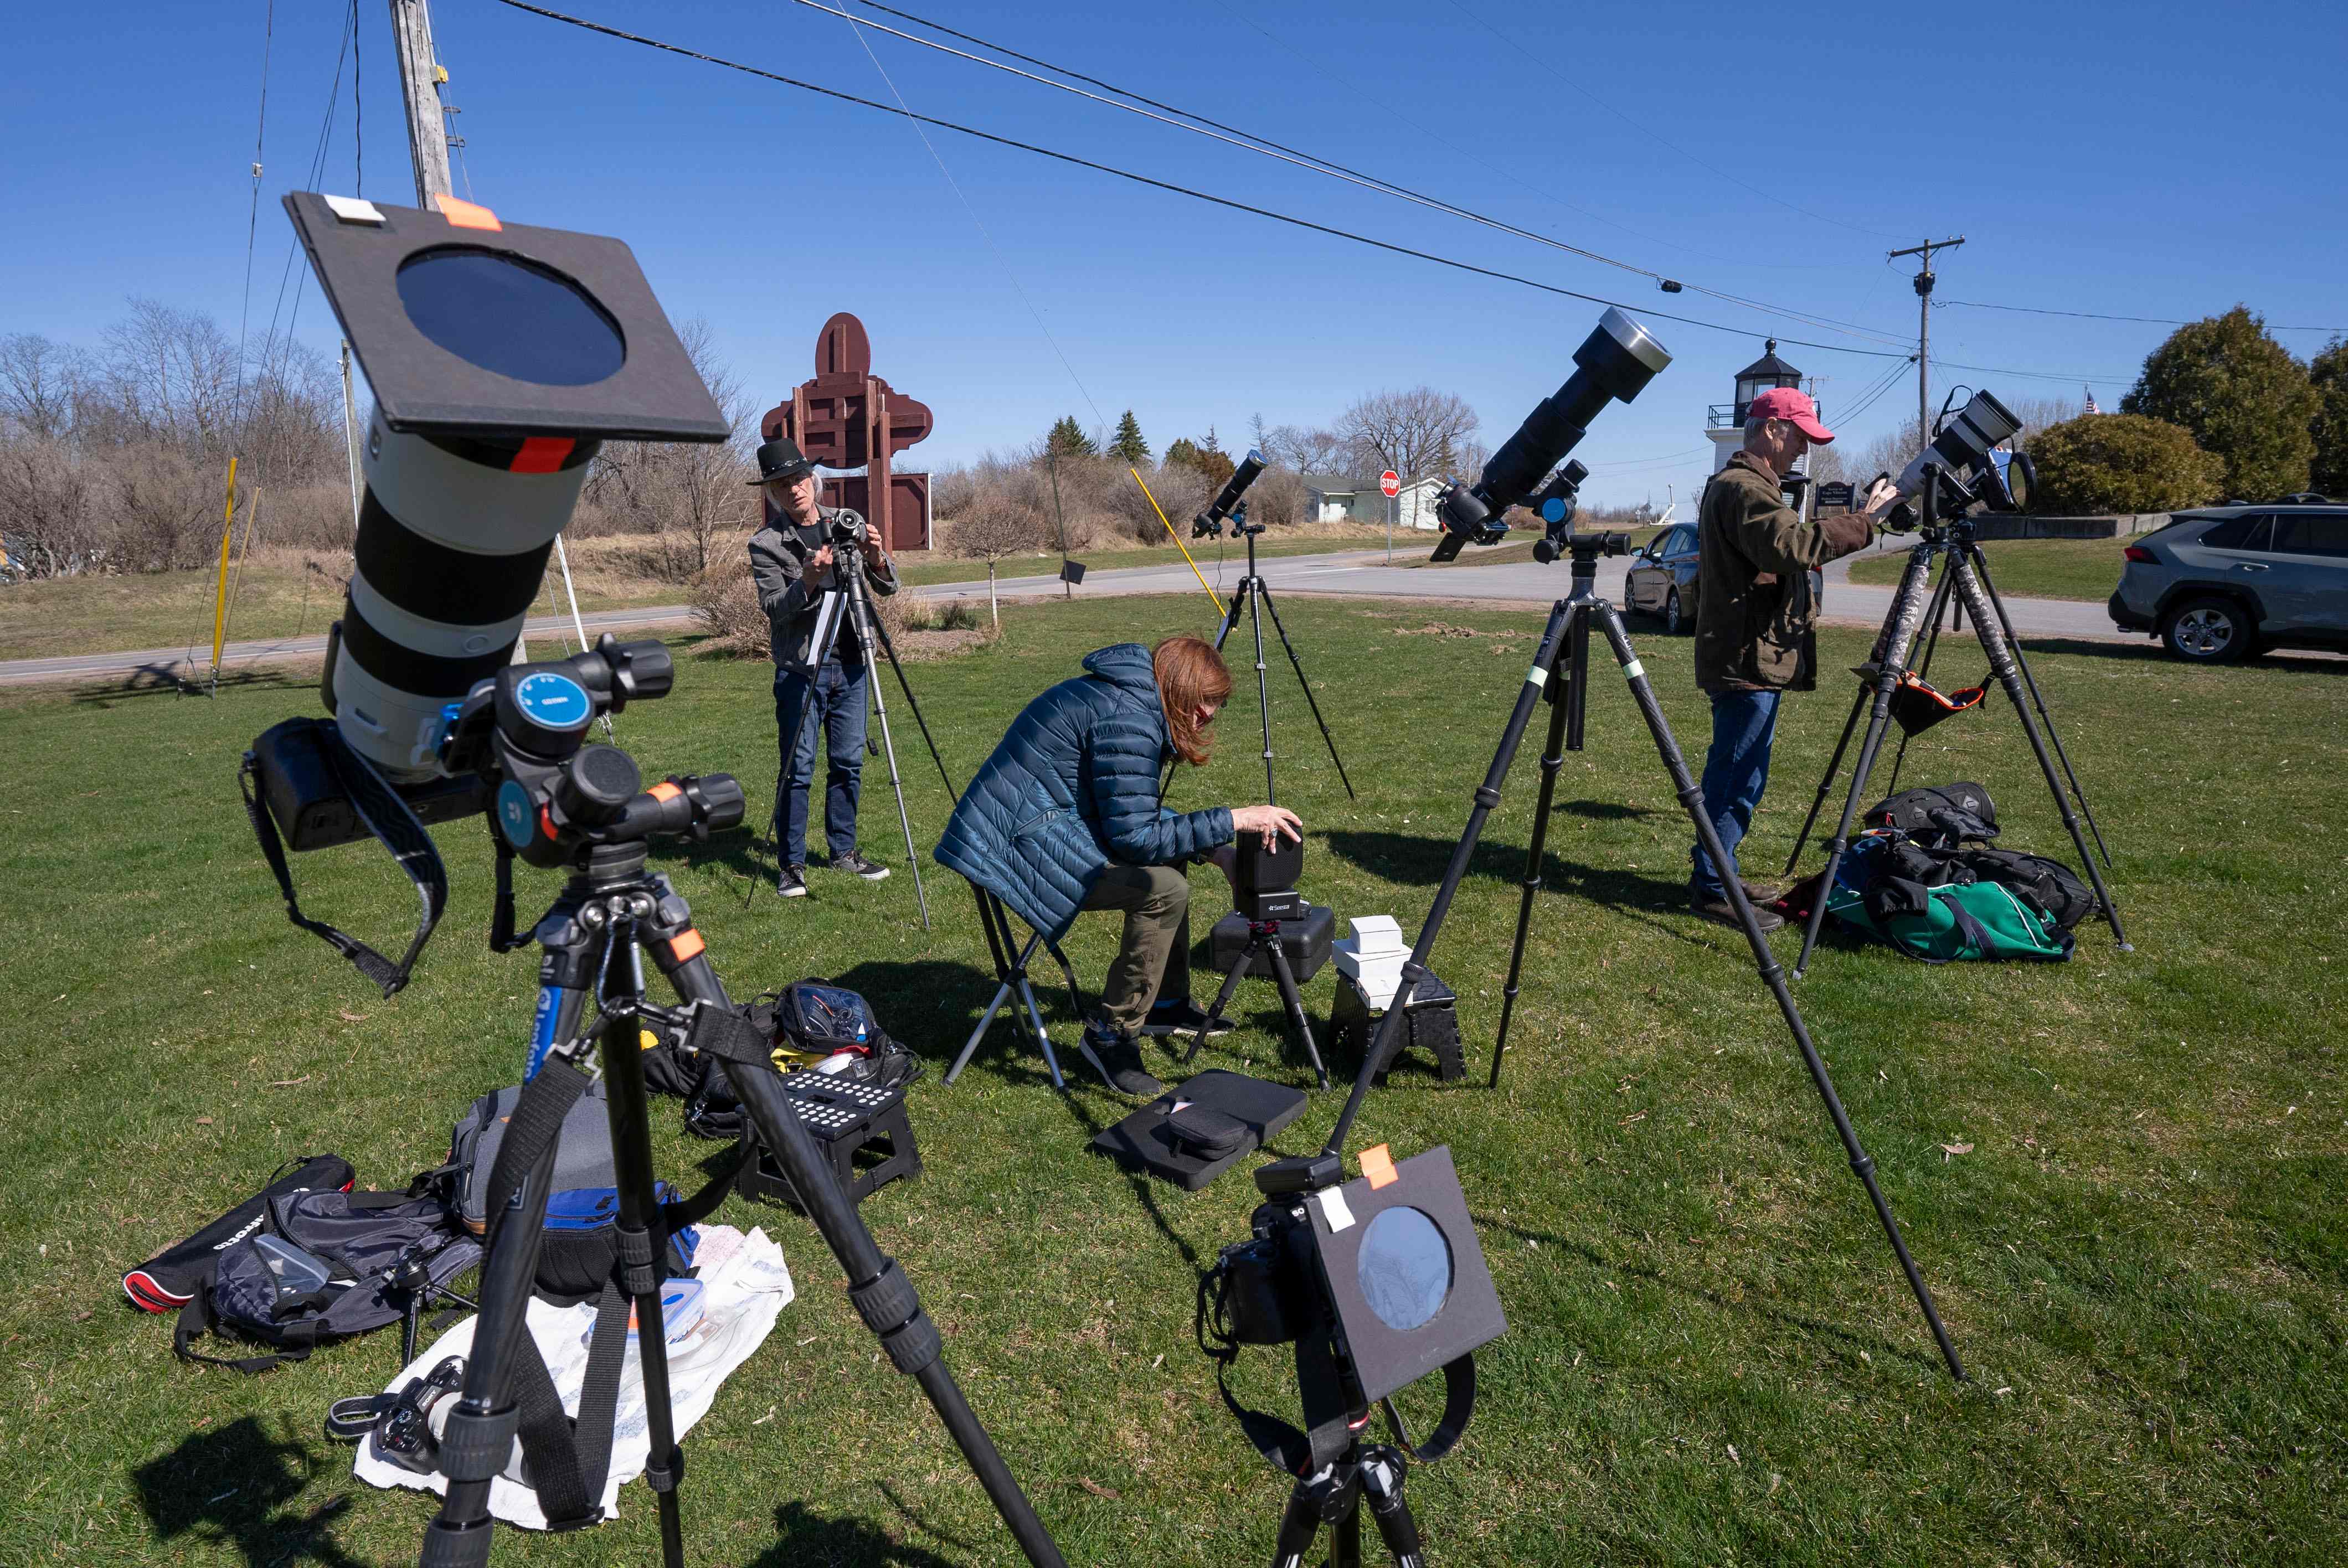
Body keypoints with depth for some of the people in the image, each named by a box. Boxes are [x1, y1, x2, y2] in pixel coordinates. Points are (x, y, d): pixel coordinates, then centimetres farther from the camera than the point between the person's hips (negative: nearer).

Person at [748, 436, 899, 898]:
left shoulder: (847, 523, 8)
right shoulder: (766, 543, -2)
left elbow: (889, 587, 6)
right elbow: (775, 609, -11)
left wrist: (875, 557, -14)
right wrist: (809, 580, -27)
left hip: (850, 666, 4)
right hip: (800, 669, -3)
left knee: (849, 763, 9)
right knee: (798, 769, -3)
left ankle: (844, 851, 22)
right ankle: (791, 864, 6)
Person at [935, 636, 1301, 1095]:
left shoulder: (1131, 700, 12)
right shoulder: (1128, 720, -20)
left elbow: (1138, 811, 18)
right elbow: (1134, 837, -21)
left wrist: (1212, 848, 7)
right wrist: (1233, 820, -18)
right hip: (1022, 841, -11)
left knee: (1168, 858, 19)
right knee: (1164, 888, -22)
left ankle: (1167, 1004, 27)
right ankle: (1111, 1033, -8)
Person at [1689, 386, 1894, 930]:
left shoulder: (1744, 486, 21)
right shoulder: (1742, 488, -14)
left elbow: (1786, 549, 25)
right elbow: (1794, 547, -28)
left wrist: (1849, 523, 15)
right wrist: (1861, 521, -20)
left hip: (1754, 658, 11)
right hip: (1747, 660, -11)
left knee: (1738, 777, 15)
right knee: (1737, 778, -7)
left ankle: (1717, 879, 23)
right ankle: (1713, 890, -1)